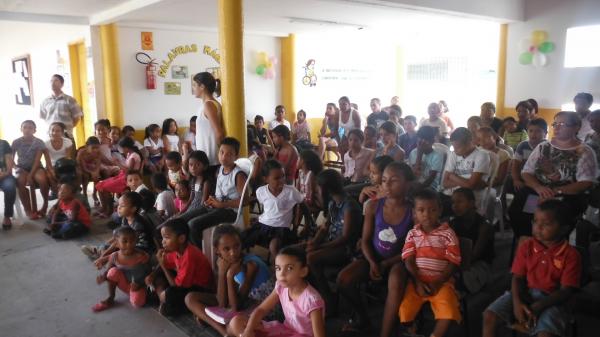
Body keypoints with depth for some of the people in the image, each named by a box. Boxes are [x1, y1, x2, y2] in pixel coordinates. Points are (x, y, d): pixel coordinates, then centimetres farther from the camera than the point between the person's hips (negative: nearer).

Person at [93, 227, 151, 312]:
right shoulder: (115, 257, -13)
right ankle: (110, 298, -4)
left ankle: (133, 294, 8)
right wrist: (103, 276, -25)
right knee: (113, 271, -26)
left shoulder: (142, 256, -22)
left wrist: (139, 283, -28)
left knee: (138, 303, -31)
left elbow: (148, 272, -13)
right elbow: (107, 270, -1)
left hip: (138, 286, -3)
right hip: (125, 285, 3)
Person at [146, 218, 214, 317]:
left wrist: (162, 265, -22)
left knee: (170, 294, -31)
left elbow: (177, 285, -25)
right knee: (158, 275, 7)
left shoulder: (189, 256, -31)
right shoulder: (176, 249, -6)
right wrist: (152, 275, -5)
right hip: (188, 283, 9)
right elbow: (166, 265, 13)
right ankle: (164, 300, 1)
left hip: (202, 291, -9)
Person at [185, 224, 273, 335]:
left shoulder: (250, 264, -25)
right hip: (238, 301, 8)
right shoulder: (223, 263, -8)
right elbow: (222, 304, -13)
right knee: (191, 298, -3)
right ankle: (225, 331, -15)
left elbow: (235, 307, -23)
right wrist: (221, 272, -21)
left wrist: (230, 276, -30)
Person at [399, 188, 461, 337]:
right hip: (417, 281, 2)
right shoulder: (412, 234, 6)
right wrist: (418, 282, -14)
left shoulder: (448, 233, -1)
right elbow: (408, 261, 0)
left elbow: (453, 263, -4)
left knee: (448, 311, -26)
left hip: (441, 282, -1)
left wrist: (438, 282, -14)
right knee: (403, 309, -17)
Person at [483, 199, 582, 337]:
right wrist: (517, 302, -19)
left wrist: (537, 307, -23)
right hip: (524, 293, 3)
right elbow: (517, 278, 1)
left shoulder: (571, 255, -7)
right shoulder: (526, 246, 3)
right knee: (489, 315, -17)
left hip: (550, 300, -3)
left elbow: (566, 290, -12)